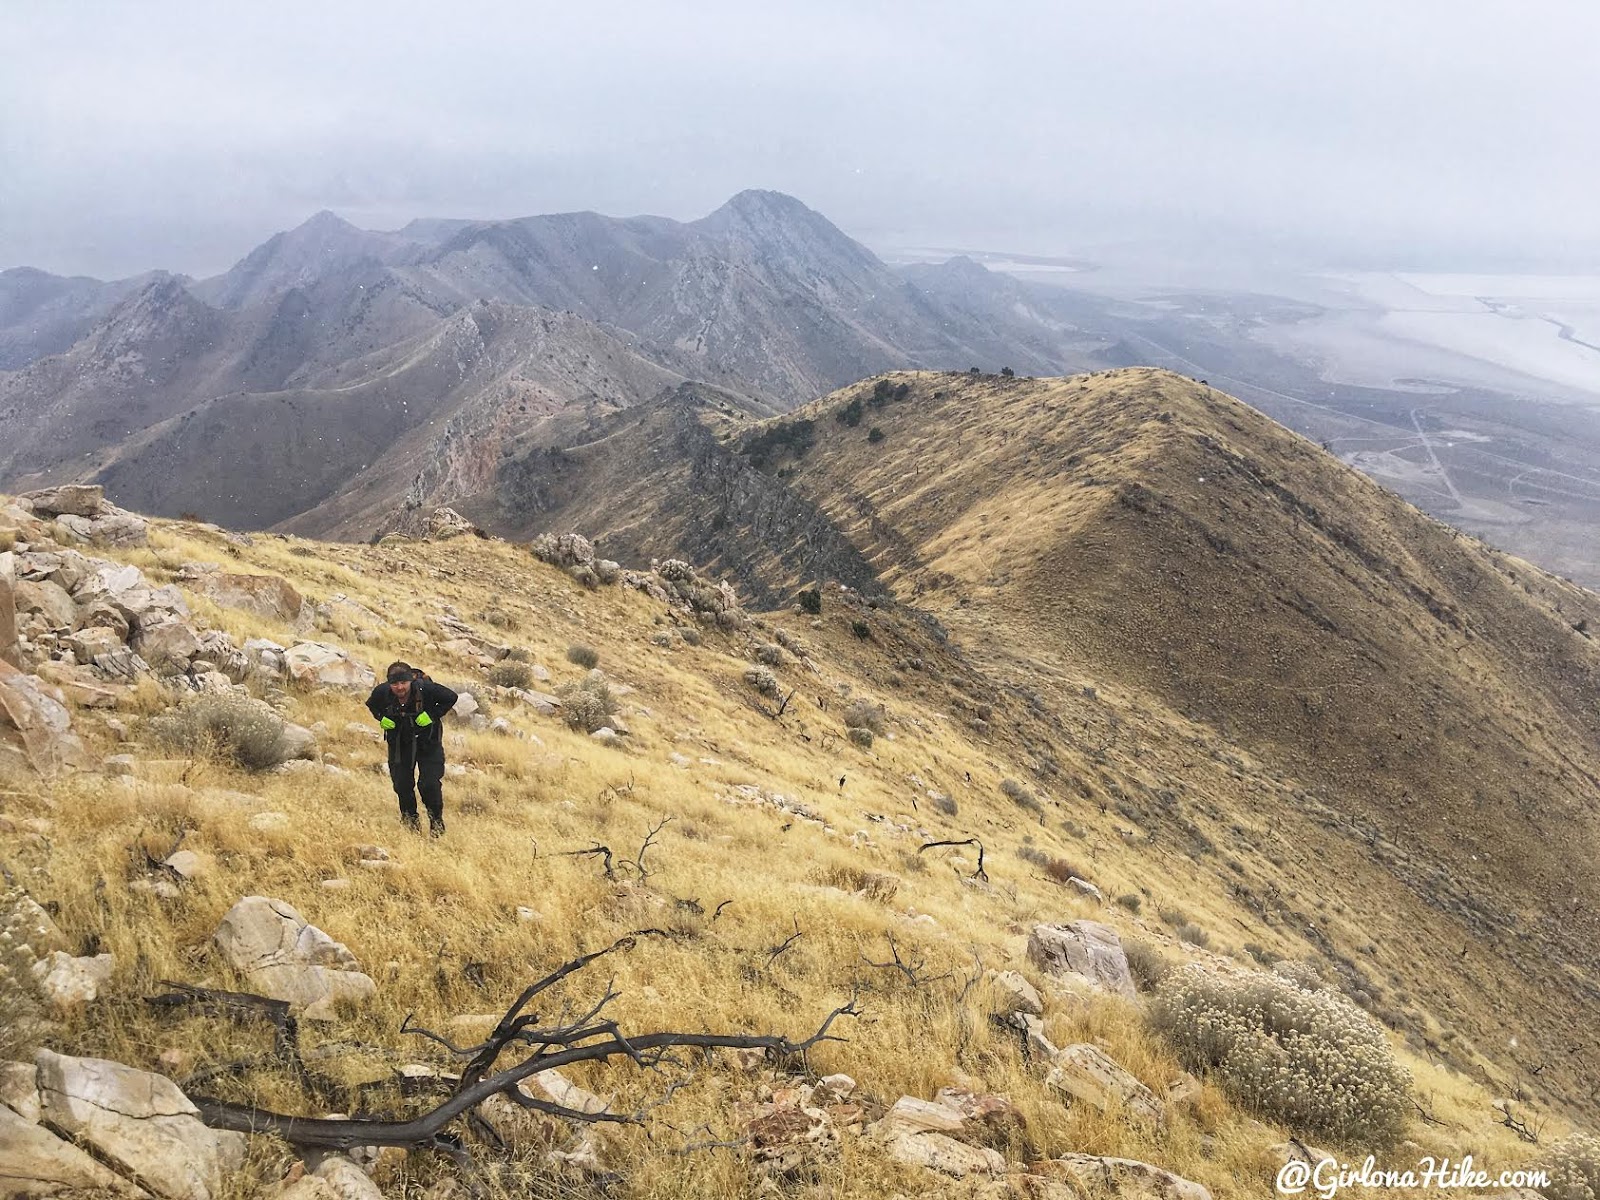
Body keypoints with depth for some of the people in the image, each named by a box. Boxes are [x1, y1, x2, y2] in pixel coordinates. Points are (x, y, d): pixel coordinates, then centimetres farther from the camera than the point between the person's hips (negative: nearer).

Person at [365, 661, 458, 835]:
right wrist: (382, 718, -11)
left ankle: (436, 821, 11)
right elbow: (372, 705, 7)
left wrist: (432, 715, -22)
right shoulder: (382, 692, -18)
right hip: (399, 743, 3)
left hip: (428, 742, -3)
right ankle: (409, 820, 26)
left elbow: (451, 698, -12)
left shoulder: (426, 689, -27)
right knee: (402, 784, 2)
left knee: (429, 784, -10)